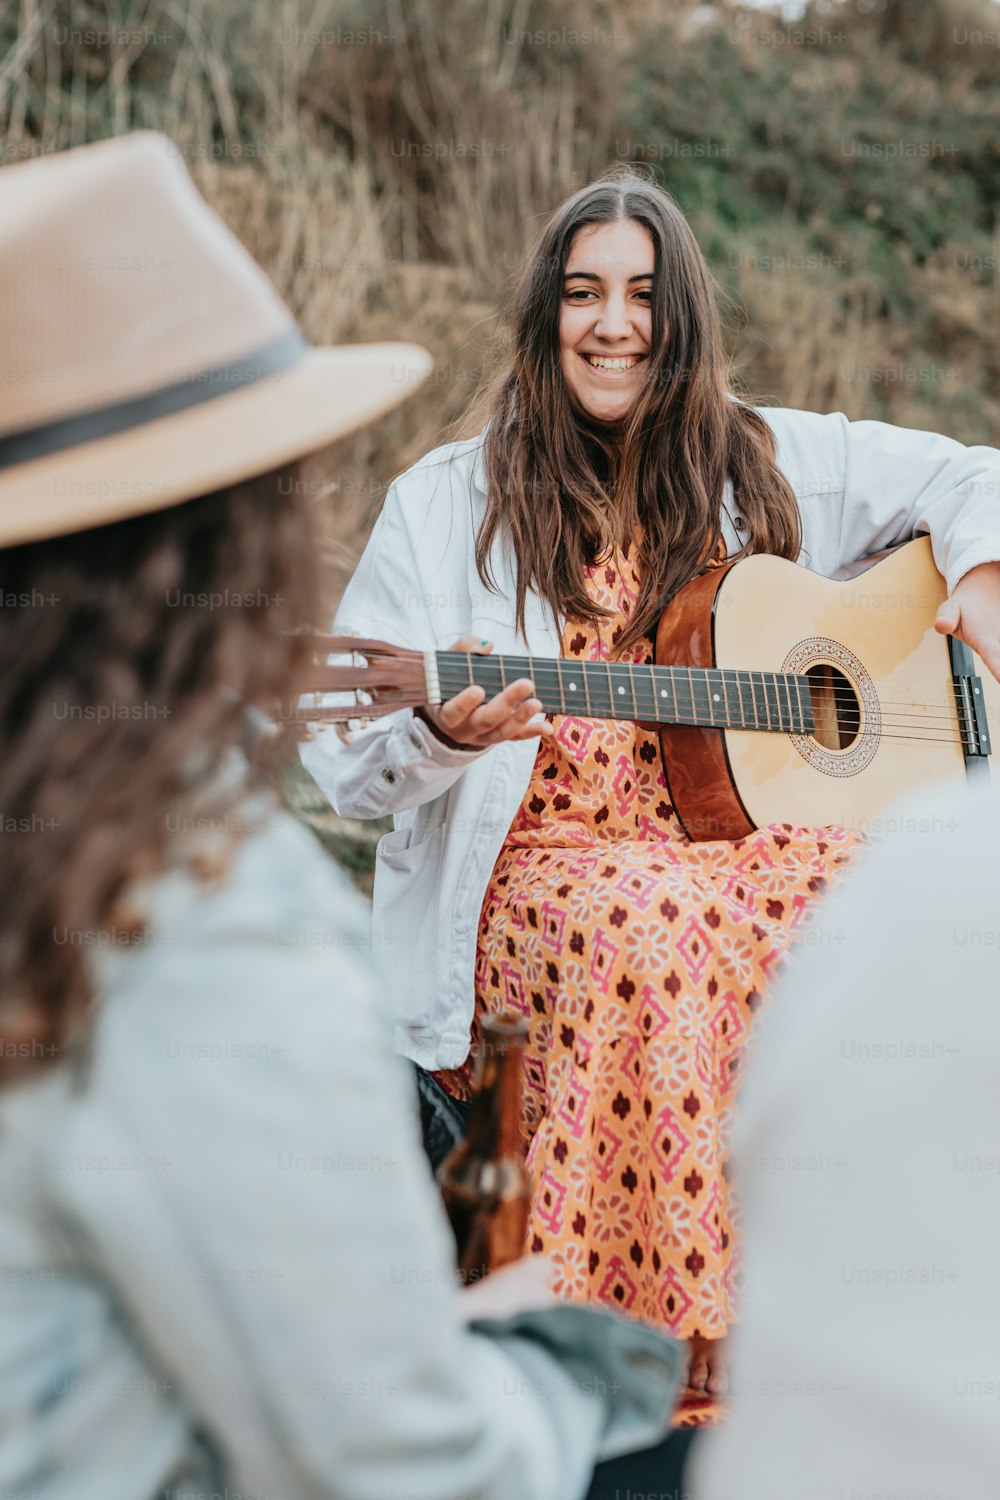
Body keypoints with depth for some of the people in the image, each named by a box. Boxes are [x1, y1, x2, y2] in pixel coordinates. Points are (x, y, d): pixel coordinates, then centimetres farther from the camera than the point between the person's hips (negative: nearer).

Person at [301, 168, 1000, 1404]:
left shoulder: (768, 465, 12)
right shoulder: (445, 507, 4)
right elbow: (342, 764, 0)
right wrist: (438, 733, -22)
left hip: (751, 835, 3)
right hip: (541, 866, -3)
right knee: (660, 930, -38)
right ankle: (678, 1342, -27)